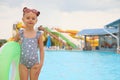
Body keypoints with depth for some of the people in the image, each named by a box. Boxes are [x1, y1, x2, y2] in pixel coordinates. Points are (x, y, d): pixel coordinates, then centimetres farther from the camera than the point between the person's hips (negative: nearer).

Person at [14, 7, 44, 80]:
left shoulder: (38, 34, -3)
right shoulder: (20, 33, -1)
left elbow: (41, 50, 1)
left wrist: (41, 63, -4)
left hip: (35, 64, 0)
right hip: (23, 64, 1)